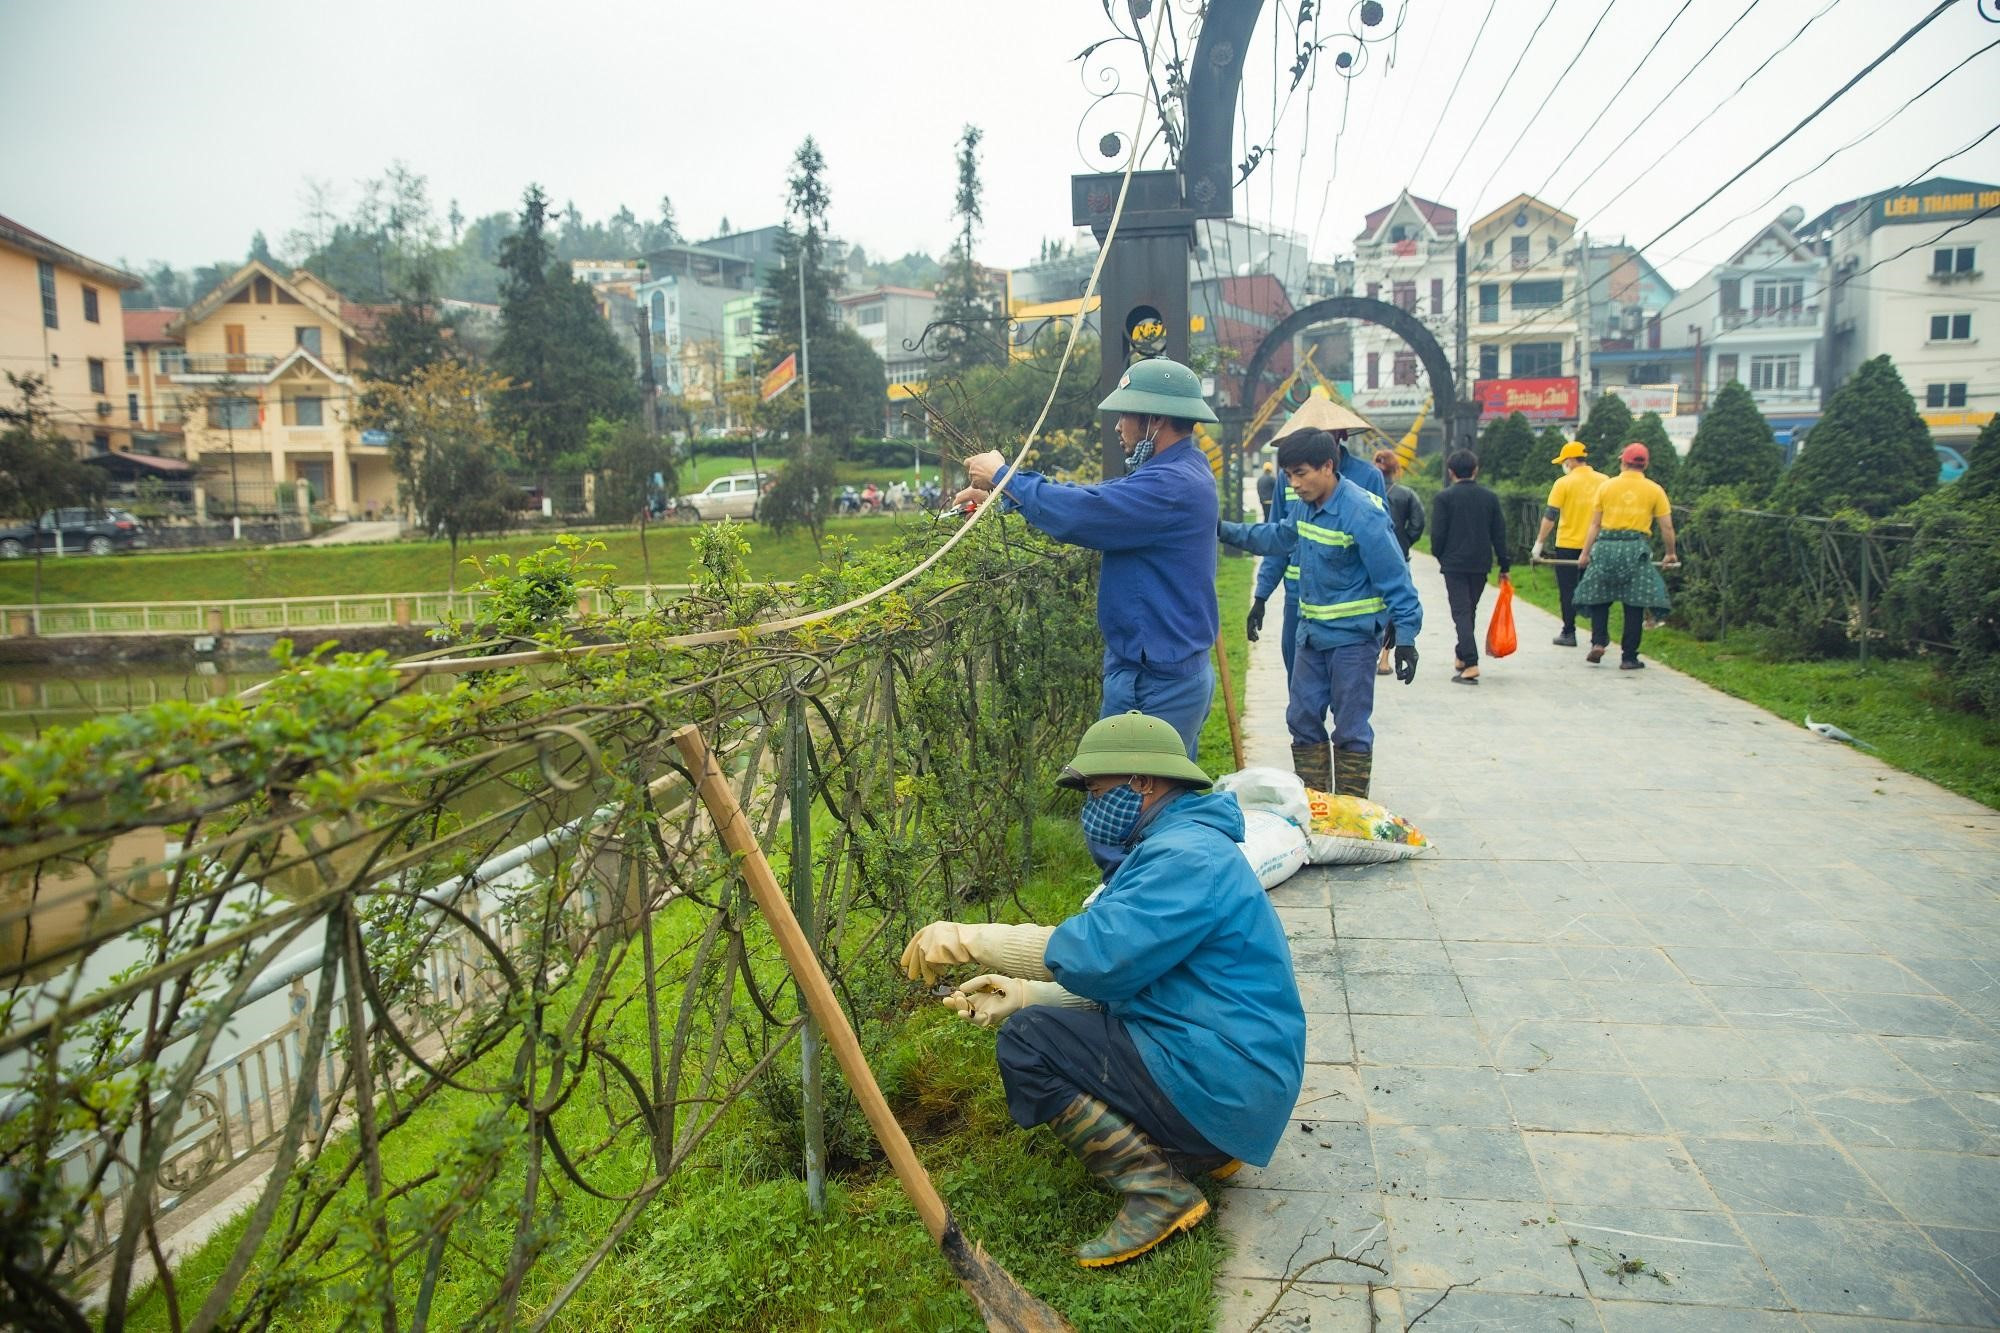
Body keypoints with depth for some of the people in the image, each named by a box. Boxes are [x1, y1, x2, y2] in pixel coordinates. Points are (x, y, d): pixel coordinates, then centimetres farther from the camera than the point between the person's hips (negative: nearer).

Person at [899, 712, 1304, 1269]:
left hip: (1221, 1089, -11)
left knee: (1026, 1043, -13)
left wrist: (969, 939, -22)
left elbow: (1097, 953, -30)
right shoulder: (1175, 847, 15)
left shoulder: (1187, 856, -18)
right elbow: (1124, 978, 14)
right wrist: (1023, 994, 2)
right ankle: (1197, 1150, 12)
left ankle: (1158, 1188, -10)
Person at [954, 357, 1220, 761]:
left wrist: (1004, 476, -10)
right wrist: (1000, 492, 10)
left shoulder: (1171, 486, -23)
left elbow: (1078, 513, -26)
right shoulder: (1179, 472, 11)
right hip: (1174, 671, 10)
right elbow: (1094, 498, 15)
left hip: (1156, 685, -10)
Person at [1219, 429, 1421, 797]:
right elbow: (1278, 536, 24)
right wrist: (1227, 531, 20)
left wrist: (1406, 636, -19)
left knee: (1350, 728, 2)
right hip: (1311, 633, 8)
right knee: (1302, 719, 11)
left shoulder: (1362, 512, -19)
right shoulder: (1304, 505, 3)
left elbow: (1394, 577, -18)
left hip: (1353, 636, -8)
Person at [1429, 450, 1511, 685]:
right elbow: (1499, 533, 6)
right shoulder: (1490, 497, 6)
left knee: (1461, 612, -6)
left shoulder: (1444, 498, -7)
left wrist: (1439, 556, 9)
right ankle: (1462, 655, 31)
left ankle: (1471, 663, -17)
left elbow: (1438, 533, -9)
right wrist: (1504, 566, 11)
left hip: (1454, 563, -4)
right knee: (1470, 610, 18)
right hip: (1481, 564, 4)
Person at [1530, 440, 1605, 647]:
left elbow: (1550, 516, -11)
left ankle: (1569, 633, 5)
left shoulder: (1563, 483, -9)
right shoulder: (1604, 481, 4)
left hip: (1567, 545, -4)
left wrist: (1539, 543, -6)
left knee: (1568, 591, 4)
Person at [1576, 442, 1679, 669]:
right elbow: (1667, 527, 5)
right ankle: (1629, 657, 3)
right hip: (1636, 549, -1)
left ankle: (1598, 642, -3)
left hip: (1606, 547, 1)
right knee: (1635, 605, 3)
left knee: (1599, 598, 13)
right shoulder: (1654, 490, 5)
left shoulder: (1606, 486, 7)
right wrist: (1671, 553, 18)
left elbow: (1594, 524, 5)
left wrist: (1585, 552, 9)